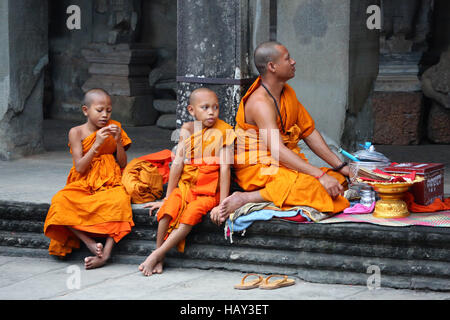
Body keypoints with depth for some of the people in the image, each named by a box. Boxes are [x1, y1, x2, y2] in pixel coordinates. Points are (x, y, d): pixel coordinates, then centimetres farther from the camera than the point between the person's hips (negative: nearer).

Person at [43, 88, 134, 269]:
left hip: (110, 184, 0)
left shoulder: (114, 128, 7)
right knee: (61, 202, -32)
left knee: (119, 201, -36)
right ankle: (89, 243, -29)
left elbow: (123, 164, 7)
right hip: (83, 185, 0)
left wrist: (118, 141, -10)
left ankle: (106, 252, -39)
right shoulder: (77, 132, 1)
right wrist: (97, 144, -17)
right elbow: (80, 168, -8)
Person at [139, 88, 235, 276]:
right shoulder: (187, 130, 4)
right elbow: (177, 164, 3)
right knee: (169, 208, -26)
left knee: (191, 213, -30)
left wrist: (223, 205, -17)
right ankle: (159, 260, -22)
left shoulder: (223, 132, -6)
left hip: (209, 192, -3)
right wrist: (167, 198, 3)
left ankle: (156, 255, -28)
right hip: (185, 186, 3)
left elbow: (225, 169, -11)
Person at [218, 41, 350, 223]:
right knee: (312, 186, -33)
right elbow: (278, 150, -28)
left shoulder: (288, 93, 12)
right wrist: (320, 175, -33)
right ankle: (245, 198, -28)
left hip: (286, 164, 10)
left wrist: (340, 166, 7)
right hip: (257, 168, -10)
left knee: (339, 180, -10)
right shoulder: (260, 103, -18)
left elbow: (309, 132, 16)